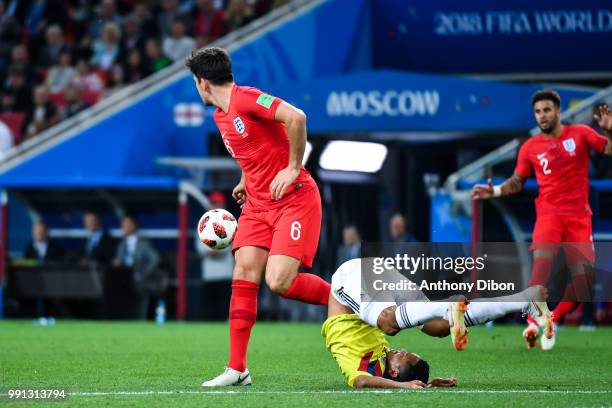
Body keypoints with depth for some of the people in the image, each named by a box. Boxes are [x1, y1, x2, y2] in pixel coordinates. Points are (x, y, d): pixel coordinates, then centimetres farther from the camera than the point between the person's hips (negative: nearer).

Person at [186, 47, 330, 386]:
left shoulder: (246, 99, -15)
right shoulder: (220, 116, 14)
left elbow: (296, 117, -27)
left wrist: (293, 168, -21)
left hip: (294, 199, -8)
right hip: (257, 205, 8)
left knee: (279, 282, -19)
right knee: (244, 275, -6)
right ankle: (237, 369, -4)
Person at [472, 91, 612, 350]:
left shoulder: (580, 134, 4)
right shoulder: (530, 148, 7)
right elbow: (517, 182, 14)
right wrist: (495, 191, -2)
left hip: (579, 216, 1)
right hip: (549, 213, -1)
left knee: (584, 279, -5)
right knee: (543, 260, -27)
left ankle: (553, 321, 14)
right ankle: (533, 322, -32)